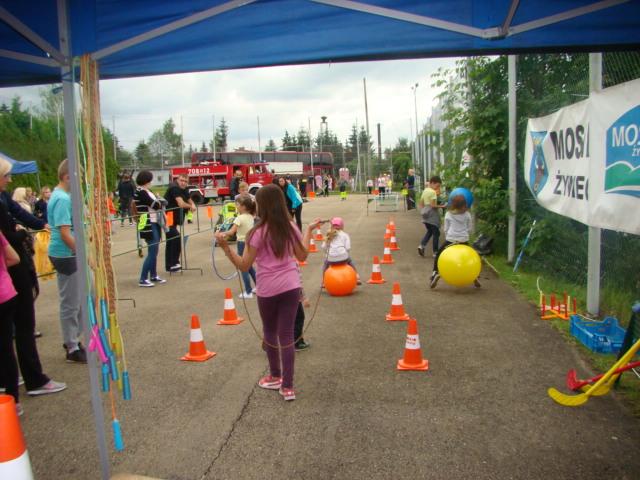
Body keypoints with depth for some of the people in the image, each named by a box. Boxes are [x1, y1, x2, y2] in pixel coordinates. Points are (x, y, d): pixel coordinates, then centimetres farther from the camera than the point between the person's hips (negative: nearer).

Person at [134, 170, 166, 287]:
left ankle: (153, 276, 26)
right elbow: (155, 205, -16)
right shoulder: (140, 192, -14)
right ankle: (143, 280, -3)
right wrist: (160, 201, 2)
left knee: (154, 251, 16)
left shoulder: (146, 191, 14)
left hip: (154, 223, 10)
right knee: (152, 252, -7)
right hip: (148, 225, -10)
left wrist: (159, 201, -5)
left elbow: (159, 202, 14)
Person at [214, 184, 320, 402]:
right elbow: (302, 256, 12)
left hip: (268, 290, -3)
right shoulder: (290, 228, 1)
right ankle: (287, 386, 8)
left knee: (270, 333, 19)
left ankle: (275, 376, 35)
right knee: (286, 335, 7)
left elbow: (244, 265, -12)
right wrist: (308, 230, 21)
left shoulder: (258, 233, -14)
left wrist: (225, 247, -17)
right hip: (291, 286, 4)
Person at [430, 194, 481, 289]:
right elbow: (469, 228, 7)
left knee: (438, 256, 14)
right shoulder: (467, 214, 1)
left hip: (450, 240, -1)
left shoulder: (448, 214, -1)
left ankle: (435, 273, -2)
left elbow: (446, 229, 3)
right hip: (464, 240, 1)